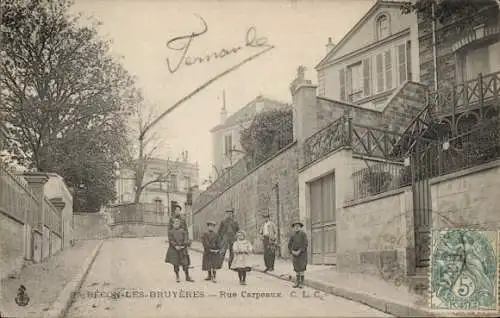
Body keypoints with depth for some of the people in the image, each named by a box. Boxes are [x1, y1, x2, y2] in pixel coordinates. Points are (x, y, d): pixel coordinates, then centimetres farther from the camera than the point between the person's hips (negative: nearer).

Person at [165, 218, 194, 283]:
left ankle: (187, 277, 10)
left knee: (185, 264, -1)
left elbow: (186, 240, 1)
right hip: (174, 250, -1)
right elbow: (171, 240, -6)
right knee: (176, 264, 3)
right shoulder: (171, 232, 3)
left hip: (182, 250, 1)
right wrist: (175, 246, -19)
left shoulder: (183, 231, 8)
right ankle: (177, 277, 17)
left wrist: (183, 246, -14)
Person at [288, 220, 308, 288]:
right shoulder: (292, 236, 7)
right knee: (296, 268, 6)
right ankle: (298, 282, 13)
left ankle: (302, 282, -3)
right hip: (295, 253, 5)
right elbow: (289, 245, 7)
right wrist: (292, 252, -10)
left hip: (302, 253, -5)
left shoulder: (303, 234, -7)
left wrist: (299, 251, -20)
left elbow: (305, 244, -13)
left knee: (301, 267, -9)